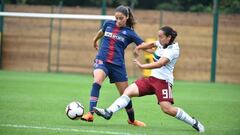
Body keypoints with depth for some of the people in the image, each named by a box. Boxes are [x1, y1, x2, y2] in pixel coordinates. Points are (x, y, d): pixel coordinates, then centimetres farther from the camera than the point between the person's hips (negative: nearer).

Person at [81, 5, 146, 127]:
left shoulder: (129, 33, -1)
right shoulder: (108, 24, 6)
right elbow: (101, 32, 29)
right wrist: (95, 40, 45)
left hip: (117, 65, 0)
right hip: (102, 61, 0)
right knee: (97, 81, -31)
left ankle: (132, 120, 34)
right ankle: (90, 114, -37)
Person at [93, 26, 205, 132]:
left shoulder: (173, 49, -14)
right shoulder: (162, 43, 10)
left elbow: (159, 64, -28)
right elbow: (152, 44, 35)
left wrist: (142, 66, -32)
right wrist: (139, 47, 23)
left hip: (163, 81, -8)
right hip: (152, 78, 8)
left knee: (167, 108, -21)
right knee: (129, 91, -8)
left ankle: (194, 123, -5)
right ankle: (109, 112, -17)